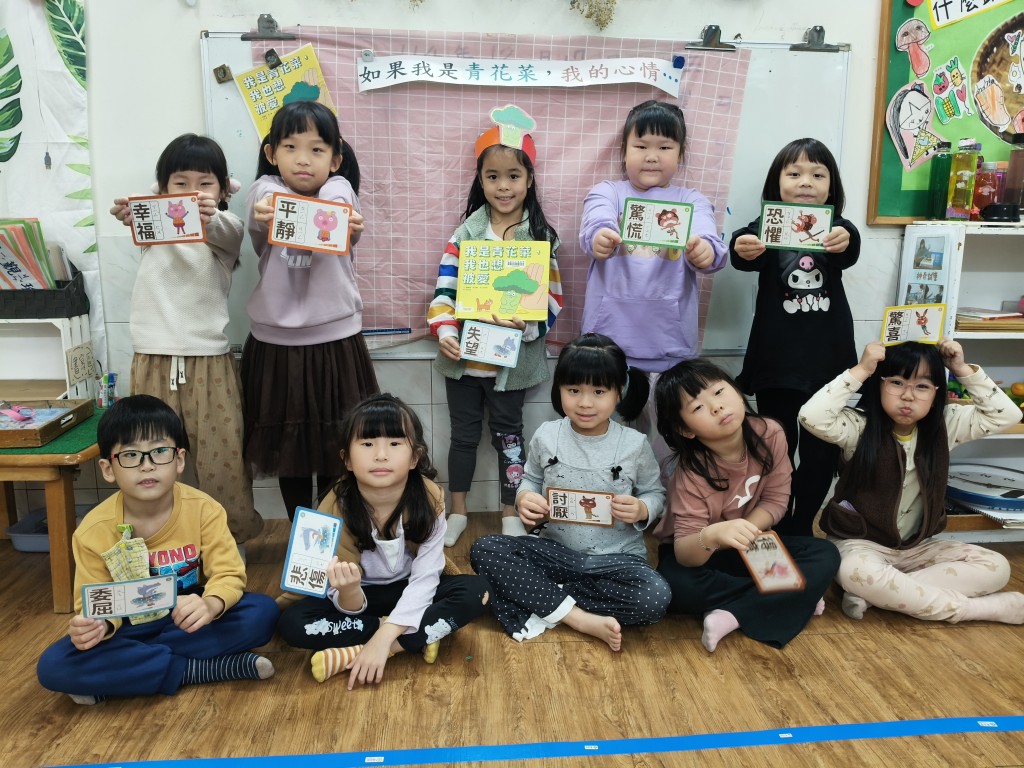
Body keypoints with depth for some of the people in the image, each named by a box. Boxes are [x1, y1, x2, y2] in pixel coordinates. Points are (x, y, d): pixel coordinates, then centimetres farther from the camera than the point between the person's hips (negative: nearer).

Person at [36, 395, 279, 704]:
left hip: (187, 619, 0)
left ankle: (123, 675, -19)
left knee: (263, 612, -27)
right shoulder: (93, 531, -14)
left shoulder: (204, 509, -16)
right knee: (54, 666, -26)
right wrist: (96, 626, -32)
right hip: (131, 627, 0)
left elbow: (228, 574, -17)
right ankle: (201, 670, -23)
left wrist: (210, 605, -40)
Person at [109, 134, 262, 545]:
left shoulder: (226, 228, 2)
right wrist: (124, 214, -30)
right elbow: (135, 216, -9)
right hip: (153, 359, 2)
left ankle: (233, 536, 17)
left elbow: (225, 232, -21)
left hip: (210, 360, -2)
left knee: (223, 456, 0)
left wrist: (209, 216, -42)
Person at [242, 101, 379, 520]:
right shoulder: (266, 189, 0)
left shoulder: (339, 189, -1)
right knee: (288, 449, 13)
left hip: (336, 342, -1)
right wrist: (264, 215, -49)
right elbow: (265, 210, -25)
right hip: (276, 343, 1)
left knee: (337, 452, 7)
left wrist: (350, 224, -50)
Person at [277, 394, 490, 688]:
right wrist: (349, 590, -46)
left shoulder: (429, 499, -24)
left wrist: (383, 638, -35)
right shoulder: (334, 510, -24)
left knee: (475, 591, -27)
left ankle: (359, 650, -25)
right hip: (362, 595, 0)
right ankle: (417, 638, -19)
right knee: (292, 623, -26)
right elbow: (351, 609, -21)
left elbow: (424, 578, -24)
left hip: (411, 591, 0)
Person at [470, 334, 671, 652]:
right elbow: (531, 481, 10)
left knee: (655, 598, -31)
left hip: (617, 558, -1)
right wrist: (524, 498, -13)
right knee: (485, 550, -21)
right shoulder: (546, 436, -4)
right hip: (556, 551, 2)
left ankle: (539, 601, -17)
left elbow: (656, 494, 4)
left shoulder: (635, 444, -8)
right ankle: (581, 619, -22)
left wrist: (642, 510, -19)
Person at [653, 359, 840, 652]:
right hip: (696, 550, -3)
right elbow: (684, 555, -30)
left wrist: (741, 532, -24)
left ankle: (734, 615, -23)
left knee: (825, 555, -17)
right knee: (676, 585, -36)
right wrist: (712, 536, -53)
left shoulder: (769, 434, -18)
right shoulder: (691, 471, -27)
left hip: (747, 549, 4)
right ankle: (791, 599, -19)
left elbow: (776, 500, -7)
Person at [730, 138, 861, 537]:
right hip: (776, 359, -1)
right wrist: (742, 248, -47)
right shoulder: (767, 225, 0)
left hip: (827, 358, 2)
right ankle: (777, 528, 23)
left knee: (822, 451, 8)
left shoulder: (835, 226, 4)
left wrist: (844, 240, -44)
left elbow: (849, 251, -19)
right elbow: (746, 253, -22)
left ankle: (801, 527, 25)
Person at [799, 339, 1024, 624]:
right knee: (856, 572, -39)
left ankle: (875, 594, -24)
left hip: (919, 546, 6)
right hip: (862, 543, -5)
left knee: (996, 567, -13)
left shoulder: (944, 425, 0)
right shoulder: (859, 427, -15)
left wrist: (963, 370, -9)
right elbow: (811, 416, -33)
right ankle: (982, 608, -24)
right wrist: (860, 370, -29)